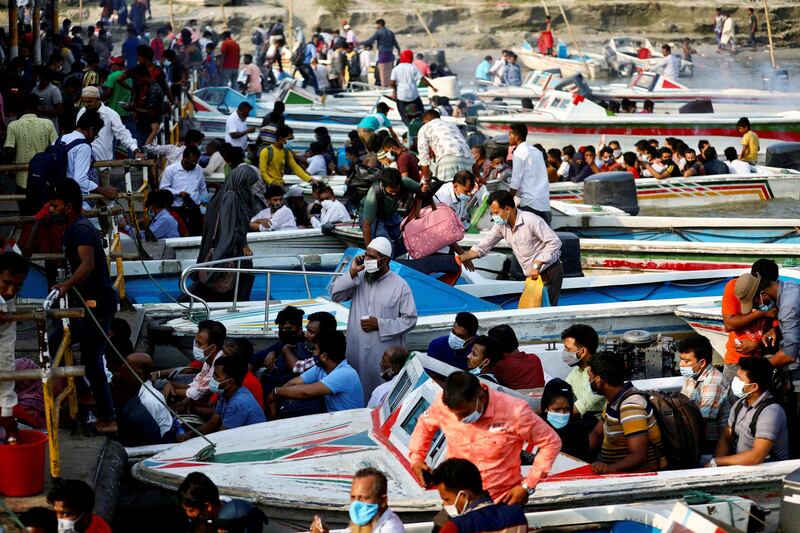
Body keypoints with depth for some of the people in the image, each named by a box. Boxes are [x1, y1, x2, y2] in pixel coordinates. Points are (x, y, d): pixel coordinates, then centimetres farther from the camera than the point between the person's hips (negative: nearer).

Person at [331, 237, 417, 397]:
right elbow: (335, 295, 1)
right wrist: (351, 273, -9)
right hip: (357, 351, 4)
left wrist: (380, 324, -14)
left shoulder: (400, 286, -7)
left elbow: (410, 320, -6)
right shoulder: (359, 278, 5)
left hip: (385, 354, -4)